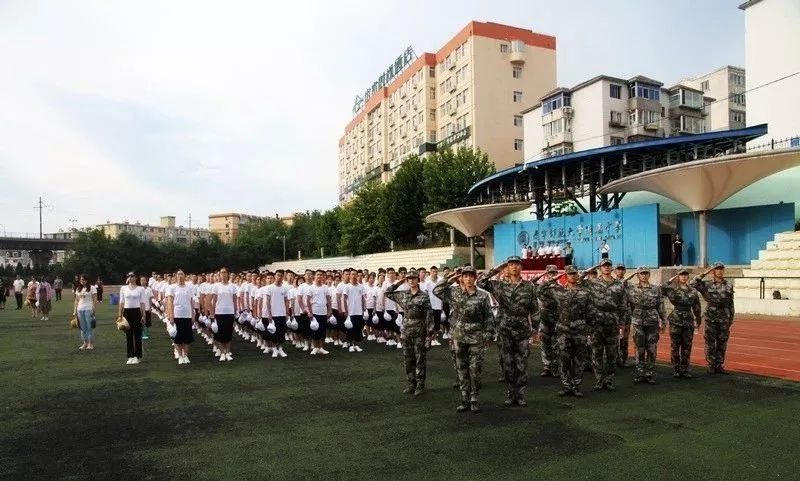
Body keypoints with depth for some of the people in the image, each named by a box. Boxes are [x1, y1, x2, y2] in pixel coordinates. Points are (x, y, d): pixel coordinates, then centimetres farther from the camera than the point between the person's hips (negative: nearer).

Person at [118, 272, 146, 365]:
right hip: (127, 312, 2)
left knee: (137, 335, 0)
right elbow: (121, 302, 8)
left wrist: (143, 316, -3)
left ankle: (137, 356, 8)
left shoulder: (140, 289, 1)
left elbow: (142, 303, 2)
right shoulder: (123, 288, 6)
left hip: (136, 312, -2)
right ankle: (130, 356, 13)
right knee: (128, 335, 5)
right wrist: (120, 315, 3)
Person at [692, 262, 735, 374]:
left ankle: (719, 365, 16)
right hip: (710, 319, -2)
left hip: (724, 319, 2)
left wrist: (731, 318, 8)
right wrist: (704, 274, -12)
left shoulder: (729, 285, 7)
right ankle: (711, 365, 9)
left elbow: (731, 303, 10)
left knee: (722, 343, 6)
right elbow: (693, 284, -16)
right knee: (710, 343, 2)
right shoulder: (707, 284, 0)